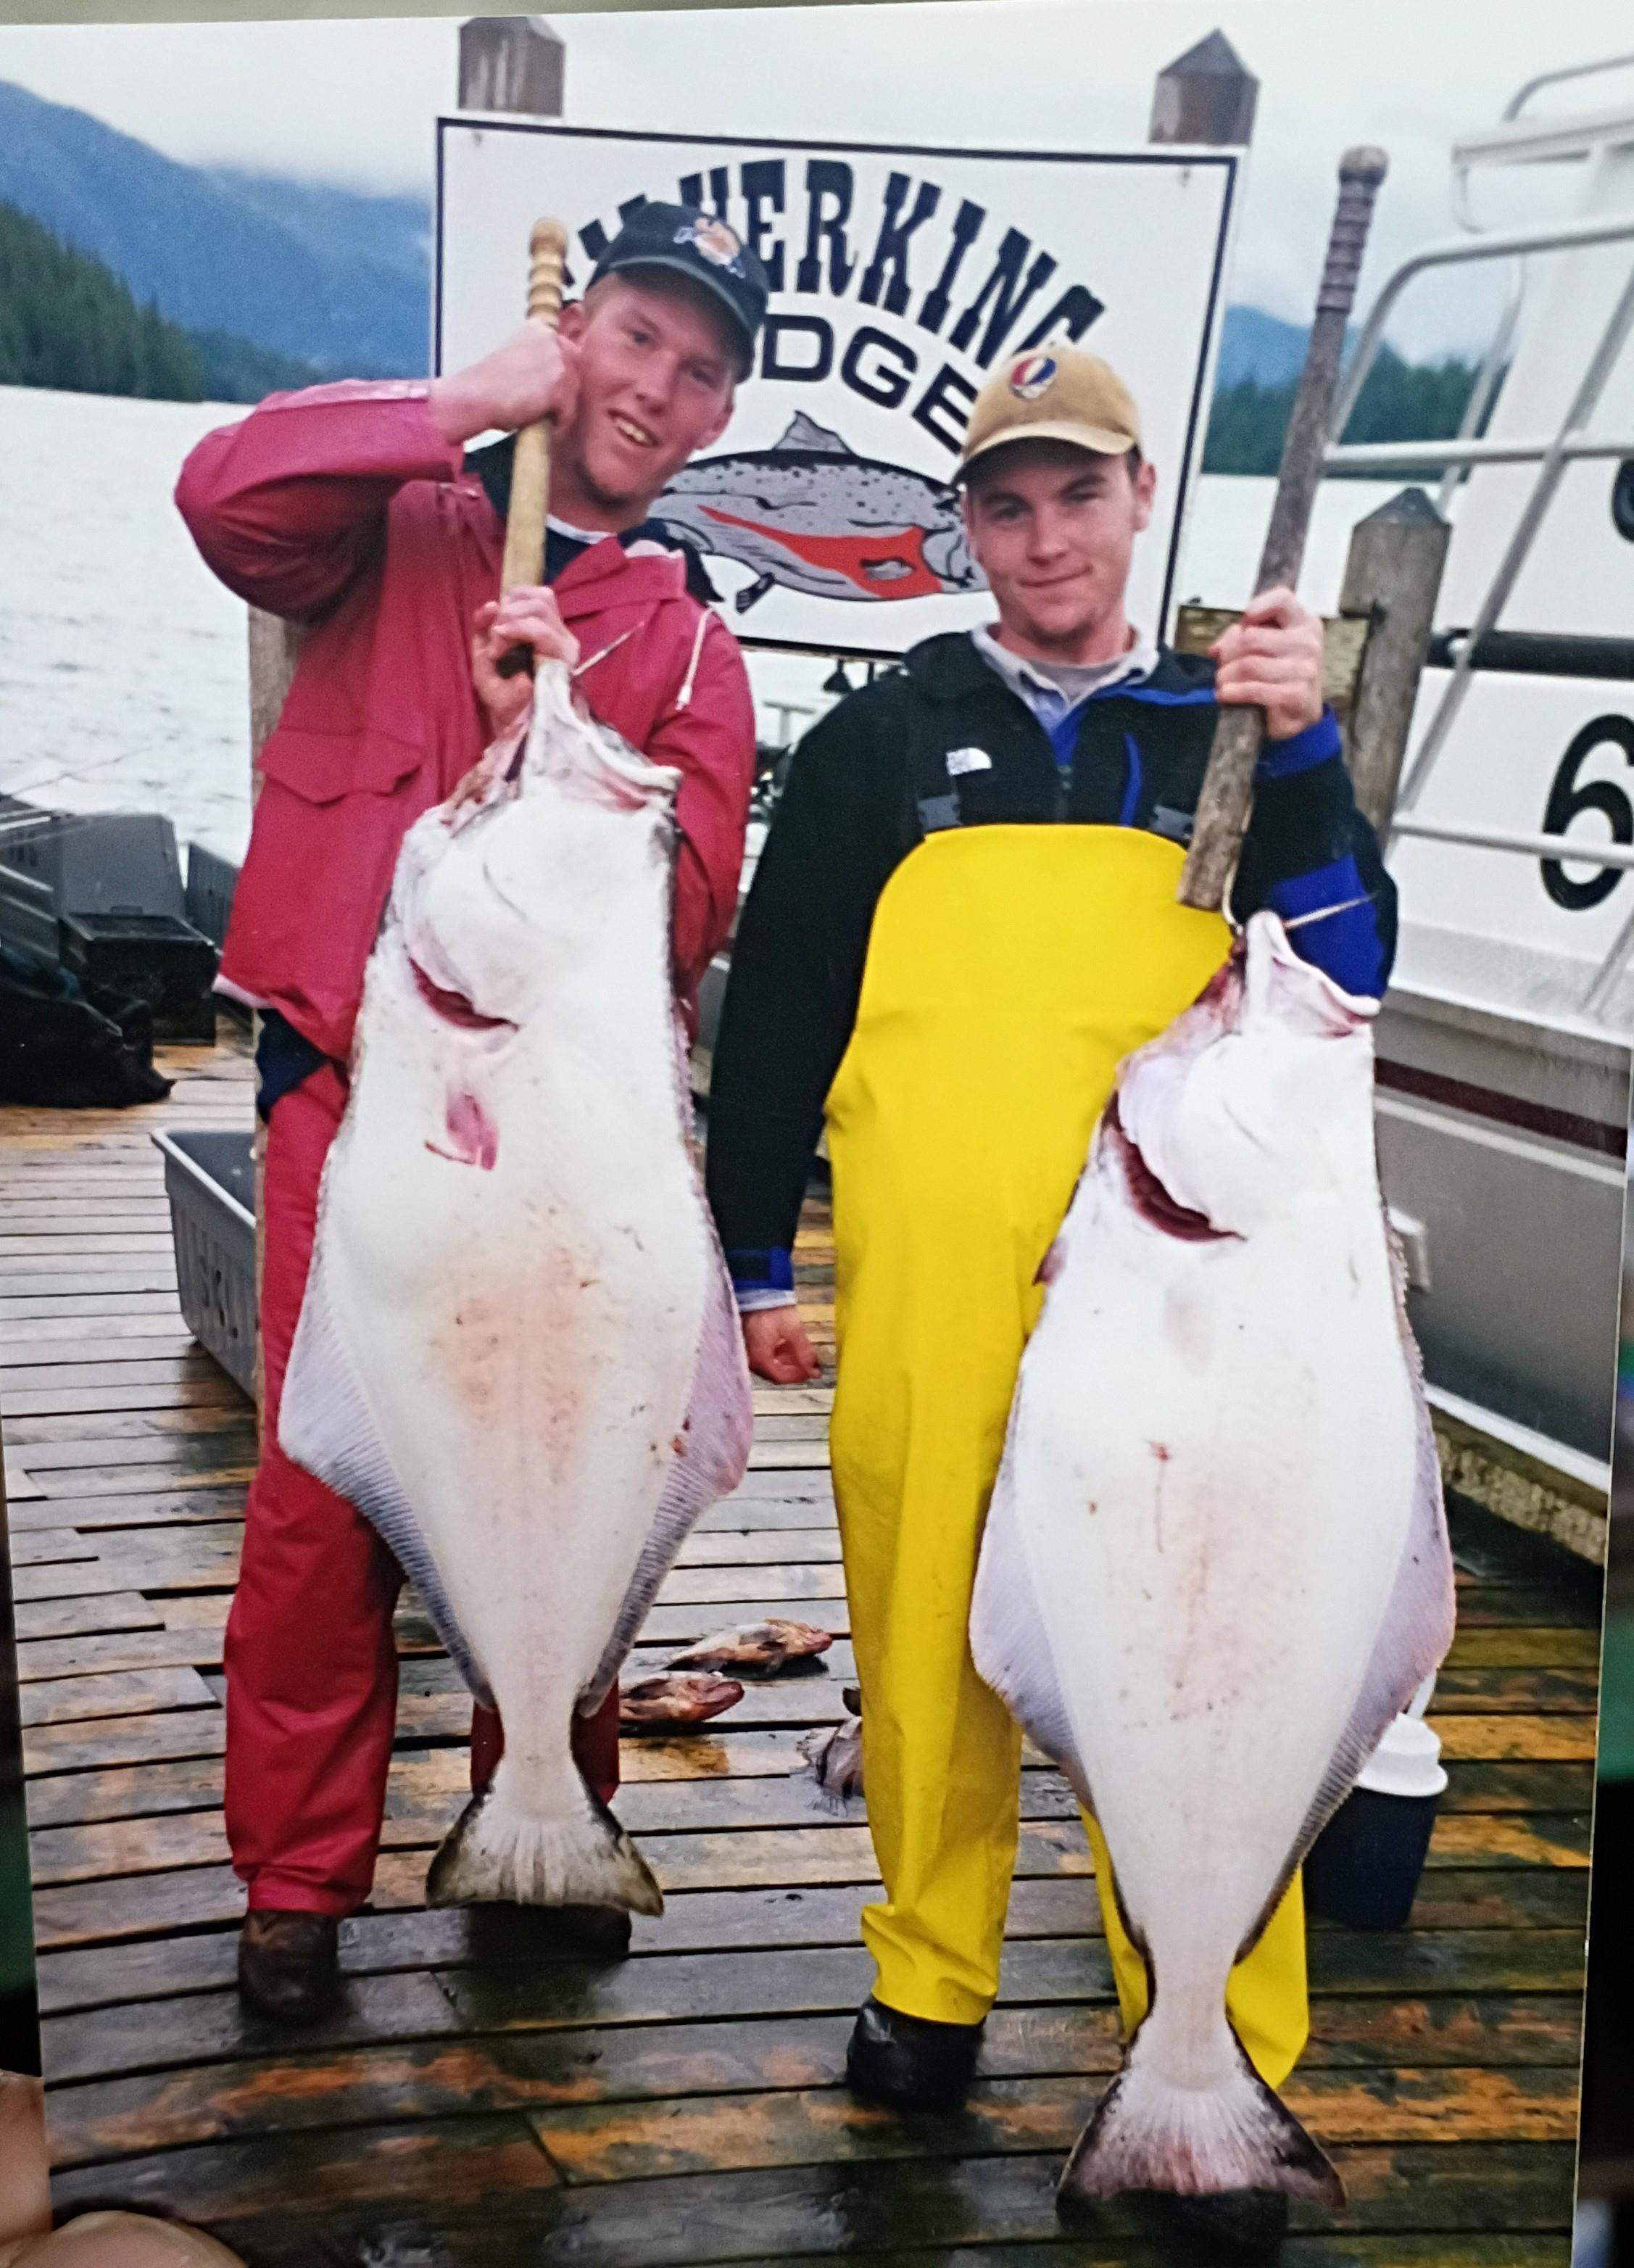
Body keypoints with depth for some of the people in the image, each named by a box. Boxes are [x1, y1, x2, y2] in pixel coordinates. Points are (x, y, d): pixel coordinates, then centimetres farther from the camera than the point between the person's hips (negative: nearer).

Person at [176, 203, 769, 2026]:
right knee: (326, 1497, -1)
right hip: (356, 1099, -2)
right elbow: (227, 495, -14)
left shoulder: (688, 646, 11)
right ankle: (299, 1880, 17)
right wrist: (468, 403, -9)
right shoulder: (402, 531, 8)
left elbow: (686, 911, -2)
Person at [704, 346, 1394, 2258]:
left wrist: (1298, 755, -10)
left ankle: (1225, 2073, 15)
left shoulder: (1225, 729, 14)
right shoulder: (880, 742, 11)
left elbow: (1344, 975, 3)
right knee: (927, 1643, 8)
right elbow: (775, 1012, 11)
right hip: (922, 1289, 0)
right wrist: (754, 1264, 8)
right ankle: (929, 1985, 29)